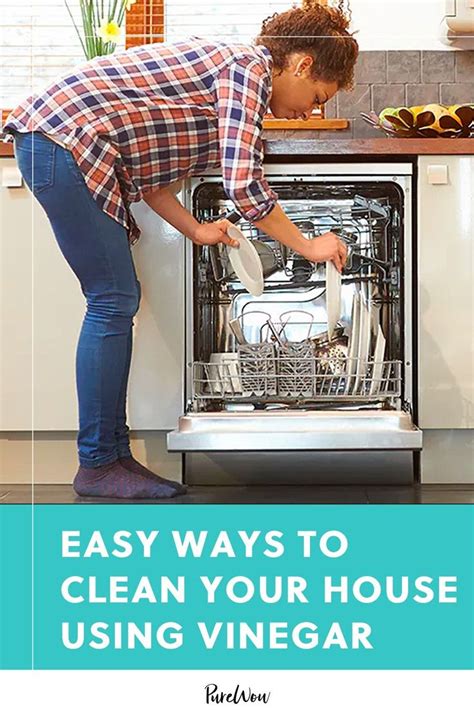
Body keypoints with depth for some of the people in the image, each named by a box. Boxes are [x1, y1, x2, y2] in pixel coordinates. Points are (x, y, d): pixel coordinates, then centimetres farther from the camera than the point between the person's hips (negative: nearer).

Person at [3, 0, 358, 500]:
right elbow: (244, 185, -18)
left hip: (48, 138, 10)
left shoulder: (225, 64, 21)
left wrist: (195, 230, 14)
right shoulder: (249, 65, -8)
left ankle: (113, 454, 14)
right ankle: (97, 466, 1)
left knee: (118, 300, 9)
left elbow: (143, 161, 19)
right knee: (113, 300, -7)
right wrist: (308, 247, -5)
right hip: (64, 142, -10)